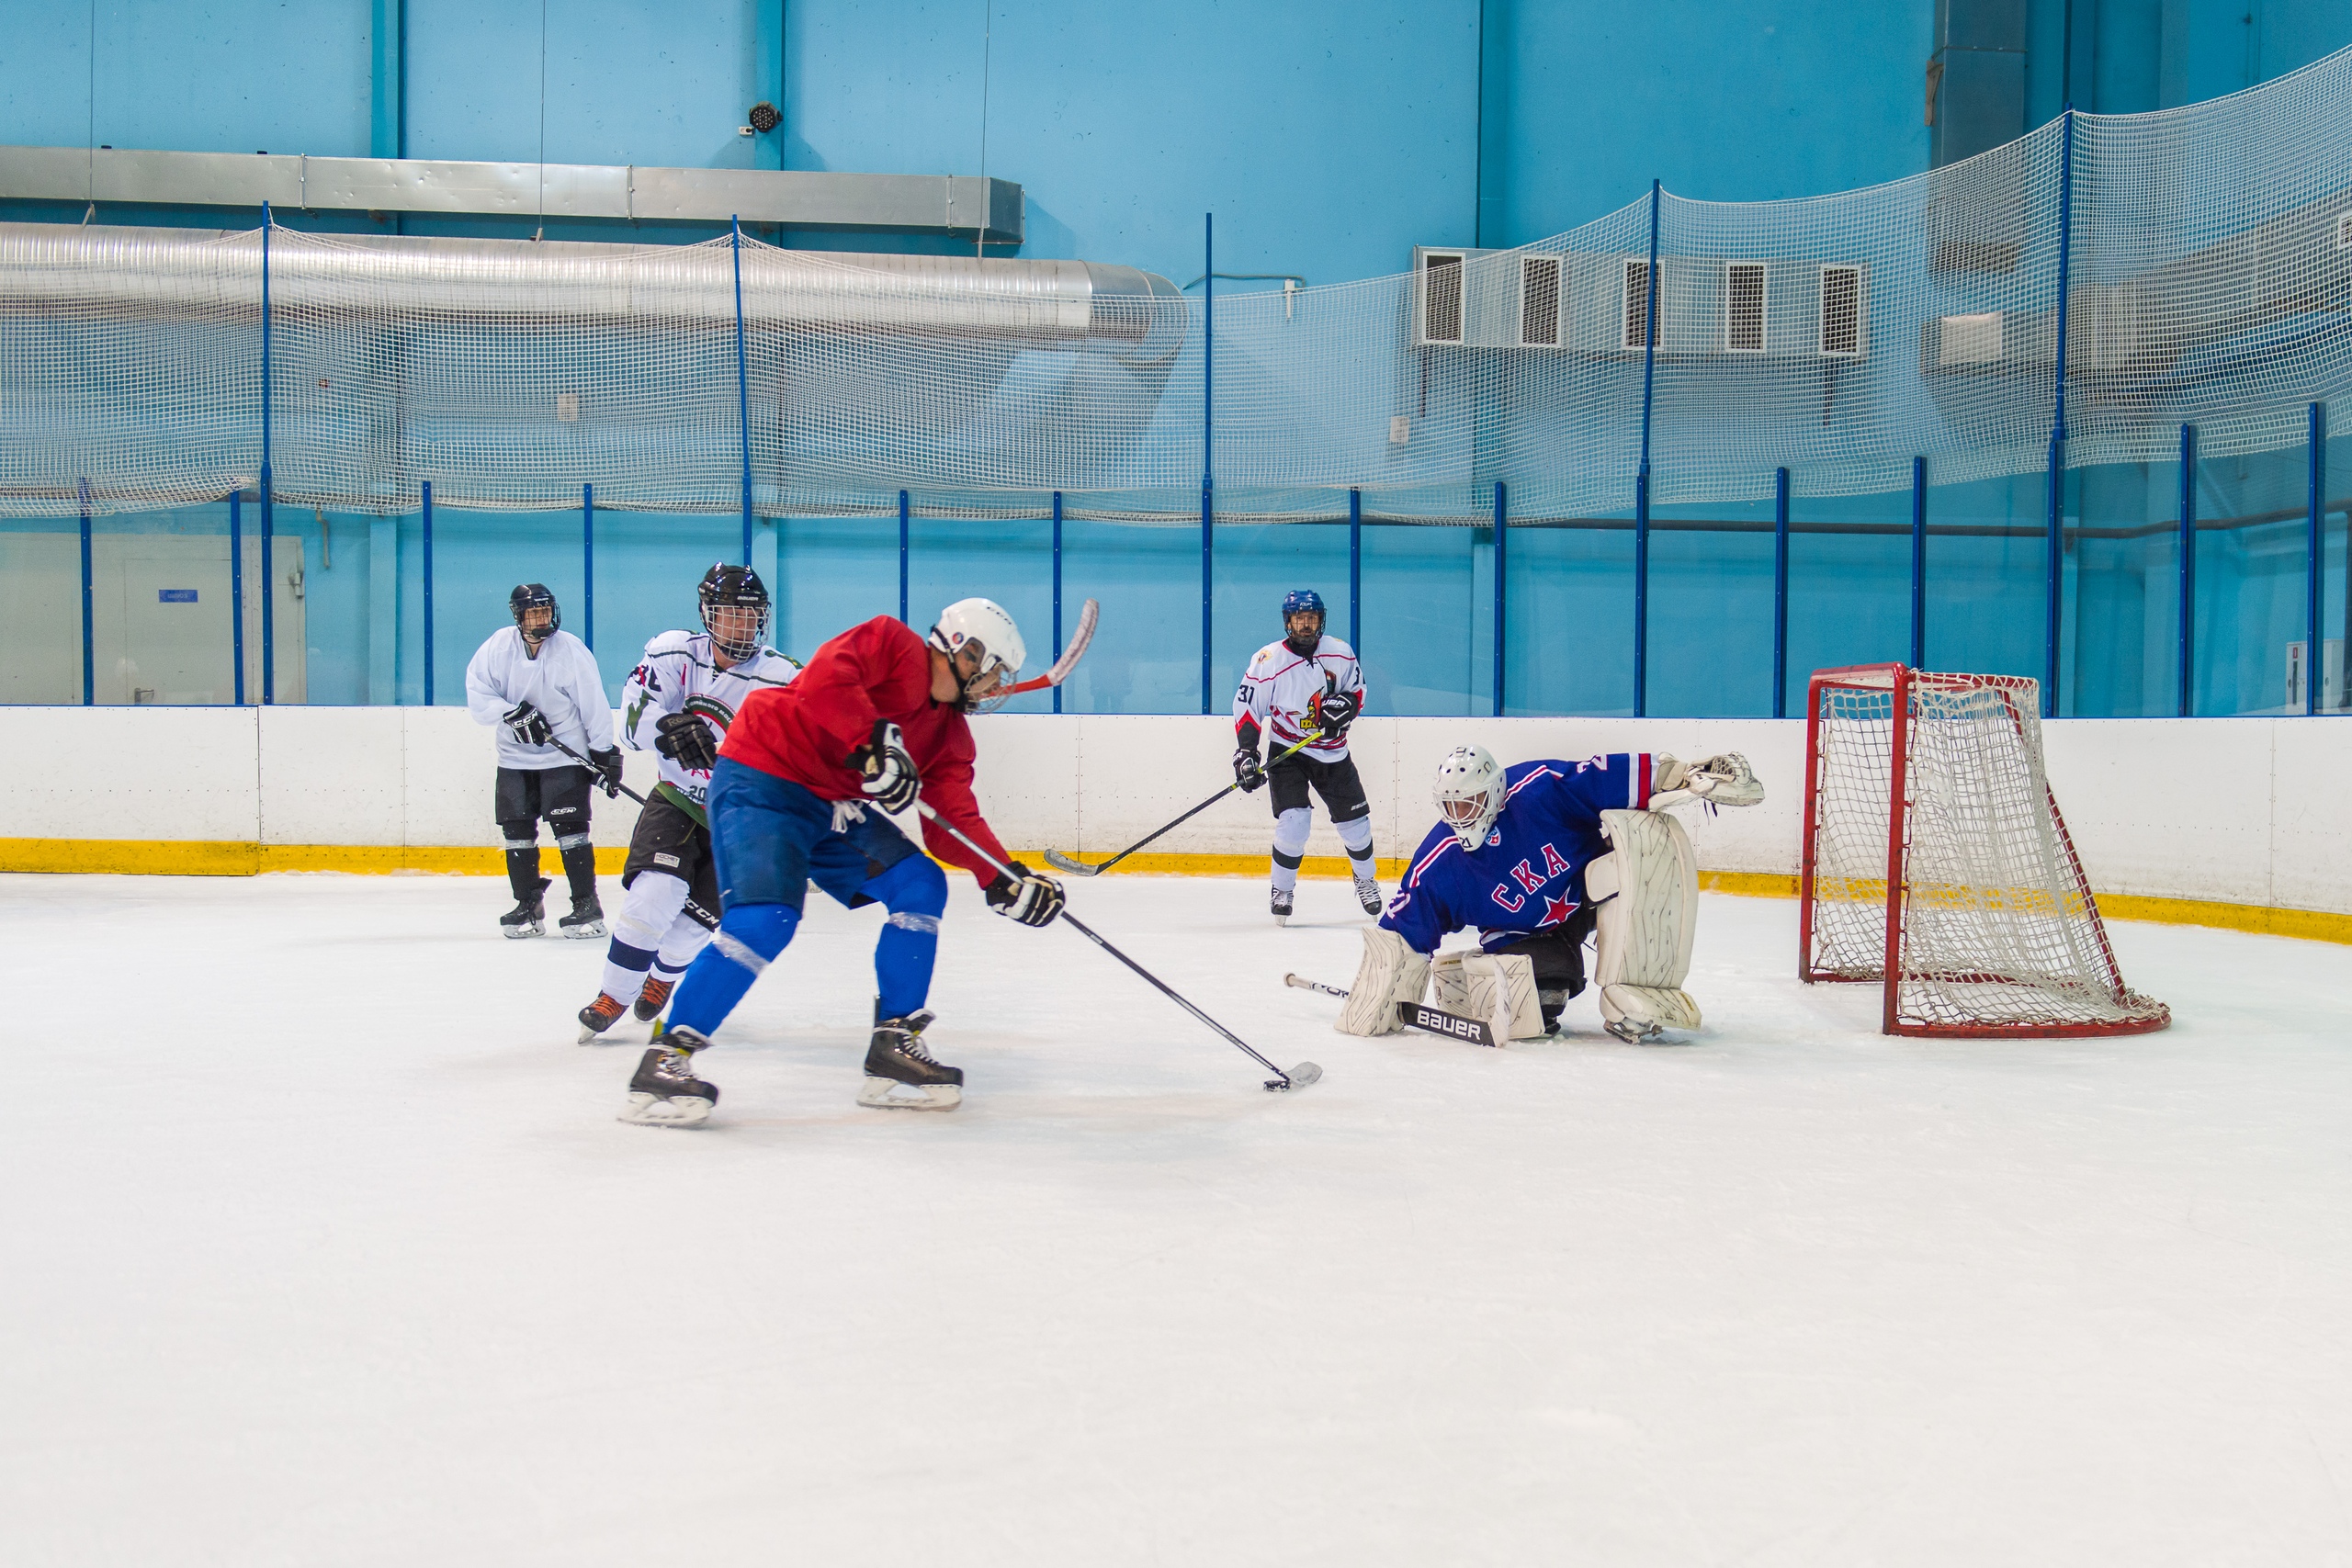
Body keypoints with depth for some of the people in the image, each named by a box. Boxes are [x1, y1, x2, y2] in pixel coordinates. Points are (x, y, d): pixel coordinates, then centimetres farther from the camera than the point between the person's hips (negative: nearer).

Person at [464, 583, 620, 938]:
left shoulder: (571, 649, -10)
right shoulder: (499, 646, -4)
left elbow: (593, 705, -6)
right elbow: (477, 693, -5)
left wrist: (605, 752, -5)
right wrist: (514, 713, -20)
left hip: (566, 753, -4)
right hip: (515, 757, 4)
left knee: (569, 827, -10)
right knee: (517, 829, 4)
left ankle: (587, 905, -3)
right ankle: (528, 906, 15)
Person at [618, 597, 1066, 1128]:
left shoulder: (950, 734, 11)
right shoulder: (893, 643, -9)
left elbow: (951, 824, 4)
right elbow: (825, 676, -27)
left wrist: (1005, 880, -9)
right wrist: (875, 742, -32)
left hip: (839, 807, 9)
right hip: (761, 780, -9)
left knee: (921, 887, -1)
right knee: (767, 918, -25)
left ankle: (893, 1049, 5)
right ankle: (666, 1059, -16)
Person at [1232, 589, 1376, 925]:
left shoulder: (1340, 654, -6)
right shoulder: (1268, 661, -16)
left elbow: (1357, 690, 8)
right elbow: (1247, 709, -12)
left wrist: (1345, 704, -15)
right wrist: (1245, 753, -22)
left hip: (1333, 752, 4)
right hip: (1287, 752, -3)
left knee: (1355, 822, 10)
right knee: (1294, 822, -19)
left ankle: (1366, 881, 38)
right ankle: (1282, 891, 3)